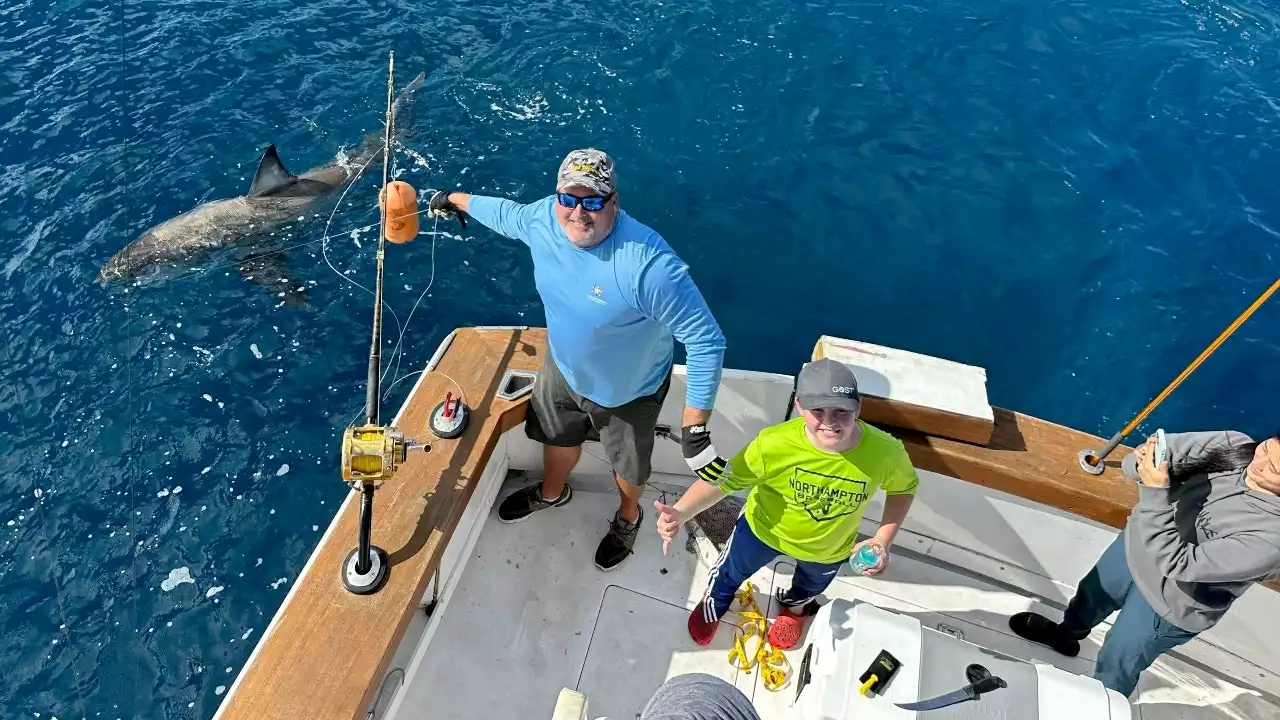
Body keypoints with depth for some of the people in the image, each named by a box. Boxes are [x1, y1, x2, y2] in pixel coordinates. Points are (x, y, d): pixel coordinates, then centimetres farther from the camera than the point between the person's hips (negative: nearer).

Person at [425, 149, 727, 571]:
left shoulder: (650, 264, -41)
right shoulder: (543, 218, -21)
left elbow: (706, 341, -36)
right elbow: (504, 212, 5)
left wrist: (695, 428, -36)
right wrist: (455, 200, 23)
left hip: (628, 392, -5)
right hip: (563, 368, 5)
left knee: (628, 467, 23)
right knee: (558, 439, 32)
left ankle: (628, 518, 59)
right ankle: (552, 493, 67)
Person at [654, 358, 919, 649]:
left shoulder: (886, 453, -34)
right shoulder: (774, 444, -41)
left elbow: (904, 488, -10)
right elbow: (722, 480, -31)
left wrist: (884, 539, -19)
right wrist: (680, 513, -46)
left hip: (829, 547, 2)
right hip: (764, 528, -2)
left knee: (811, 586, 36)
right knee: (731, 572, 28)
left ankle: (794, 607, 75)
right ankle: (712, 607, 66)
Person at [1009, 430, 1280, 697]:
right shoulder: (1235, 444, -21)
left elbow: (1178, 564, -36)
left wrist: (1155, 493, -42)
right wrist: (1141, 461, -35)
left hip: (1166, 604, -6)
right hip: (1135, 545, 6)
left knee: (1116, 663, 18)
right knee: (1092, 592, 33)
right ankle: (1066, 632, 66)